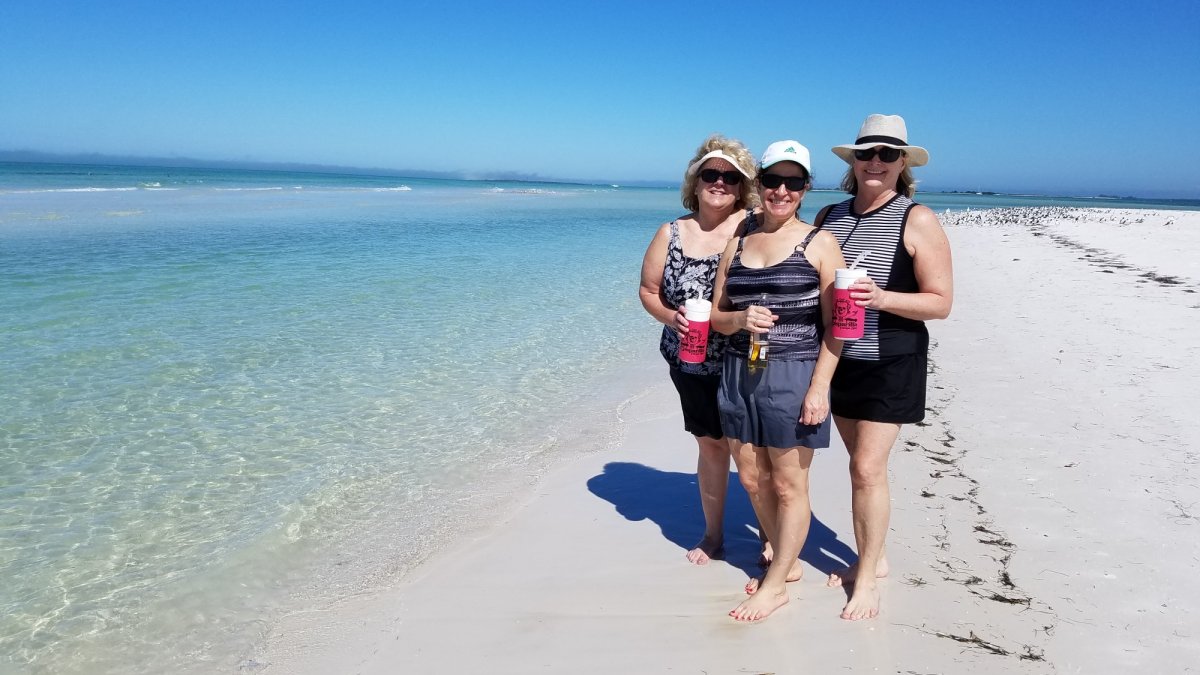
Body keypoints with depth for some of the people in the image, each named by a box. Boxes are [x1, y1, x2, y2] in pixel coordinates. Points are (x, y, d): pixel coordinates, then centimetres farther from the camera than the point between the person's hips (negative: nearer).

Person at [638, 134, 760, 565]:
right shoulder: (672, 234, 3)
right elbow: (648, 290, 10)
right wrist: (669, 317, -9)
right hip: (693, 364, 3)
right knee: (710, 444, 16)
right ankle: (713, 535, 33)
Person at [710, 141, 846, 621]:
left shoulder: (819, 243, -3)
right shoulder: (738, 242, 10)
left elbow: (834, 325, -7)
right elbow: (716, 315, 11)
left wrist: (820, 387, -15)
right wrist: (741, 319, -11)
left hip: (793, 375, -5)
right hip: (739, 374, 5)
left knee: (788, 485, 4)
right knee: (752, 479, 13)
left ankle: (776, 585, 19)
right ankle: (787, 562, 34)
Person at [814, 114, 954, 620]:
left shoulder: (918, 221, -8)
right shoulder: (829, 216, 7)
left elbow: (941, 302, -10)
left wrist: (883, 298, -26)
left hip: (892, 363, -5)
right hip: (840, 360, 5)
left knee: (868, 468, -6)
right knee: (860, 464, 14)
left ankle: (866, 578, 10)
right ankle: (872, 558, 29)